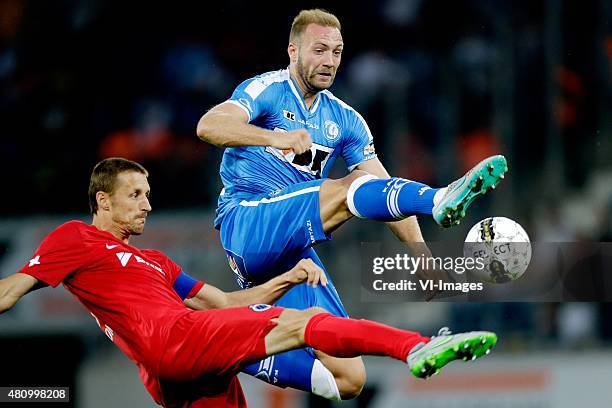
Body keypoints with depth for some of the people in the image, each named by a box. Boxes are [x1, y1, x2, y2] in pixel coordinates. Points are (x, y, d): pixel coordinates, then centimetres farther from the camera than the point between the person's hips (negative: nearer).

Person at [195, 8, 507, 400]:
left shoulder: (345, 120, 18)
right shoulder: (268, 90, 0)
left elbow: (385, 190, 13)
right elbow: (208, 125, -20)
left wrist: (422, 254, -1)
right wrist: (276, 137, -35)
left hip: (294, 251, 7)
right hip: (246, 225, -7)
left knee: (349, 380, -4)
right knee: (350, 187, -30)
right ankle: (440, 200, -55)